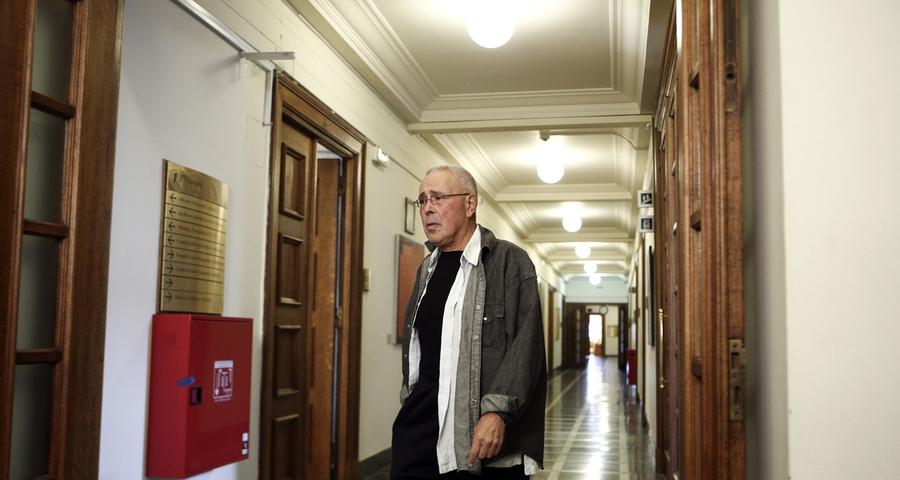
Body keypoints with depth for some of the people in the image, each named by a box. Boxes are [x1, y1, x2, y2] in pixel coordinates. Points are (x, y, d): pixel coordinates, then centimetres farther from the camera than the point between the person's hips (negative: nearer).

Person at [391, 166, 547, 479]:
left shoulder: (511, 262, -4)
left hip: (487, 431, -5)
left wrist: (497, 412, -21)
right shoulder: (426, 269, 17)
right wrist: (409, 402, 17)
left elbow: (525, 346, -13)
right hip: (419, 425, 5)